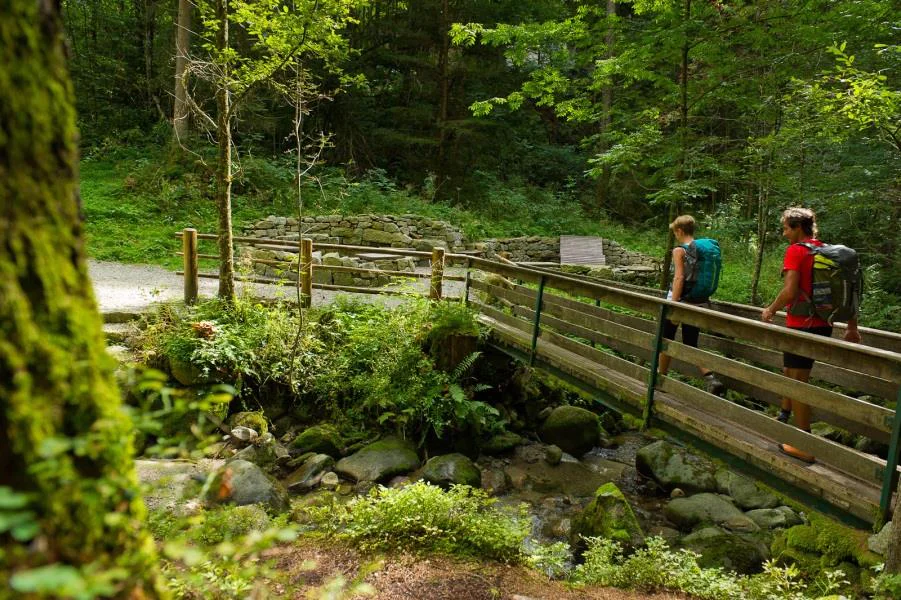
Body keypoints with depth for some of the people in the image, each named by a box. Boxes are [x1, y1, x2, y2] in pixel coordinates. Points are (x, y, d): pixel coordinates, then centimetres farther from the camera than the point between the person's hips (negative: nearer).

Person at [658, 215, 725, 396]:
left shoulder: (679, 250, -11)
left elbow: (679, 277, -19)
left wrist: (673, 306, -20)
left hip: (681, 301, -6)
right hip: (699, 303, 6)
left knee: (666, 340, 12)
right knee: (691, 345, 10)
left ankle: (661, 376, 25)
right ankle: (711, 378, -10)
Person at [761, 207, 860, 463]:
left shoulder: (796, 250, -11)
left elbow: (790, 290, -21)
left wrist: (771, 310, -4)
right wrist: (852, 326, 18)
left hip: (802, 326, -8)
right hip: (823, 325, 8)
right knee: (790, 370, 24)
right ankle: (784, 417, 35)